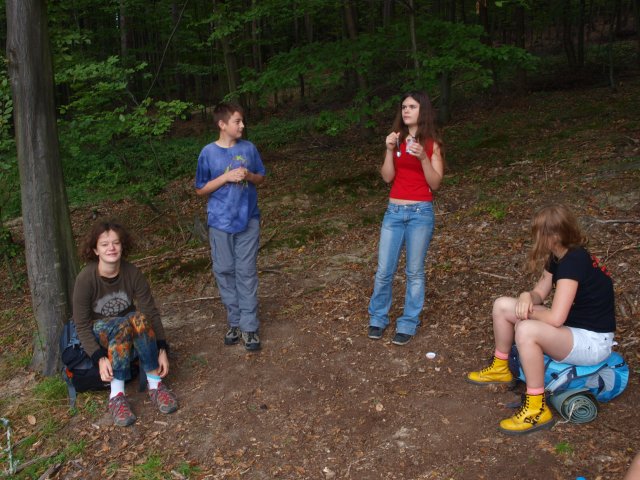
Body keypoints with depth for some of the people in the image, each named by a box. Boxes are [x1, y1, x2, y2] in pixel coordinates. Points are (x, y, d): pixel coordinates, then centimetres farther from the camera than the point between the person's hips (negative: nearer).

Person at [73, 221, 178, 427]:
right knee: (124, 325, -37)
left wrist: (162, 350, -20)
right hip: (99, 332, -2)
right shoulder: (85, 279, -19)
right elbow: (82, 325, -16)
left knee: (140, 318, -35)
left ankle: (155, 384, -28)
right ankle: (116, 395, -34)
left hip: (130, 330, 2)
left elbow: (151, 312, -12)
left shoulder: (133, 273, -13)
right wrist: (99, 358, -28)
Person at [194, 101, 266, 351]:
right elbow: (201, 189, -1)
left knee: (247, 272, 2)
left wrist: (249, 175, -12)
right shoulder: (209, 153, -5)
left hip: (248, 220, 1)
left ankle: (249, 326, 8)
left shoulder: (249, 148, 0)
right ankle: (235, 321, 23)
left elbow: (261, 178, 11)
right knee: (225, 272, 7)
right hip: (221, 222, 0)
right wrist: (226, 177, -15)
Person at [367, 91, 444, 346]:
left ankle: (408, 324, 16)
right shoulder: (397, 139, 8)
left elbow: (435, 183, -6)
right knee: (384, 271, 5)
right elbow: (387, 177, 0)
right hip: (394, 211, 3)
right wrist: (390, 150, -13)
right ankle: (378, 319, 22)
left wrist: (423, 157, -19)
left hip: (421, 212, -3)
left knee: (415, 272, 5)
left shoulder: (432, 143, 0)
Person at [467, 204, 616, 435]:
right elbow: (540, 293, 9)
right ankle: (500, 369, 22)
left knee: (526, 330, -37)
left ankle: (538, 409, -23)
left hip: (593, 341, -10)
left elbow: (556, 318, -32)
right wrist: (527, 297, -15)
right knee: (502, 305, 4)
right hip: (571, 326, 10)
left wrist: (527, 310, -12)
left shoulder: (573, 261, -27)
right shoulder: (558, 257, 2)